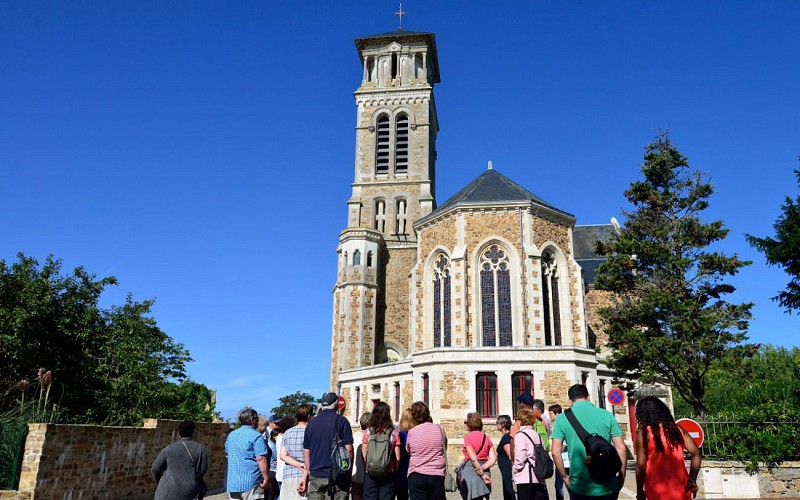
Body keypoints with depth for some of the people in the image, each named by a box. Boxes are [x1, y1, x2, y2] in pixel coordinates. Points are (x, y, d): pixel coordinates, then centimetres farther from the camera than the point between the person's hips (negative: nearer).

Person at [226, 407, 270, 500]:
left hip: (232, 483, 7)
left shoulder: (231, 435, 13)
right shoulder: (256, 436, -11)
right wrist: (266, 478, -12)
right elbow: (261, 459, -17)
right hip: (251, 483, -7)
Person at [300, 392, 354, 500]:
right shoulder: (341, 421, -5)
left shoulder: (311, 423, 7)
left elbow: (306, 452, 11)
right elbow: (348, 449, -8)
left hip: (316, 476, 4)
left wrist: (306, 474, 19)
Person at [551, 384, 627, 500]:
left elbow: (556, 452, -5)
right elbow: (622, 449, -2)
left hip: (578, 487, -1)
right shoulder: (607, 415, 0)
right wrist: (621, 477, 9)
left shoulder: (562, 419, -2)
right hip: (607, 486, 1)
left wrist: (565, 477, 7)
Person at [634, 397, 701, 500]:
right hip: (681, 487, 4)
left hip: (658, 491, -4)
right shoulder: (678, 430, 7)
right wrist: (692, 480, 6)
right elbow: (696, 454, 3)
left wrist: (639, 491, 1)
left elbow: (641, 464, -8)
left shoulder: (644, 433, -6)